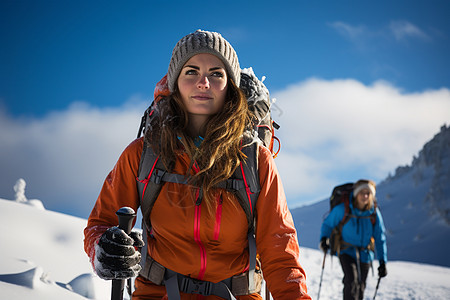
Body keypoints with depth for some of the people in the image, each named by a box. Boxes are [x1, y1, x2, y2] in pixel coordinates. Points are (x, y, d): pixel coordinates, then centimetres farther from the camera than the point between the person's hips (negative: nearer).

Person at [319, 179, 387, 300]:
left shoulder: (374, 212, -7)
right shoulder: (343, 209, -15)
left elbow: (380, 237, 1)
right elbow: (328, 223, 1)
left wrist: (383, 261, -2)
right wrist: (324, 239, -17)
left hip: (365, 254, 3)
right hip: (347, 251, -3)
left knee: (360, 287, 12)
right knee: (352, 281, -25)